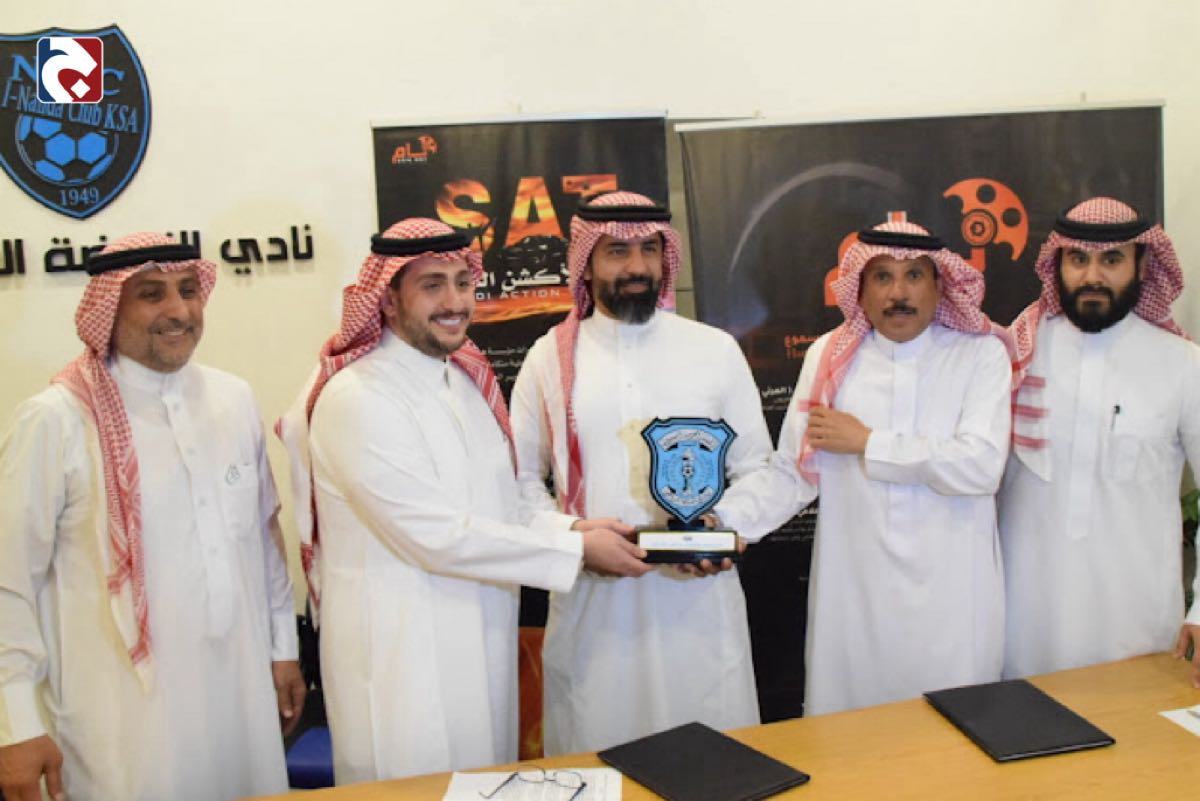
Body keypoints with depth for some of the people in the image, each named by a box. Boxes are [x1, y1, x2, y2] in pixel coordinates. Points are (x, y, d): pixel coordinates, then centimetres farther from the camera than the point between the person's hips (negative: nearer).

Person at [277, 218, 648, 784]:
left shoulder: (467, 378, 9)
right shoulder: (356, 398, -18)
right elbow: (435, 536, -21)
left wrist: (570, 527, -6)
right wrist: (576, 549, -15)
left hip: (482, 634, 8)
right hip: (400, 647, -8)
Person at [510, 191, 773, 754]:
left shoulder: (716, 350, 5)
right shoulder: (551, 357, 5)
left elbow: (757, 469, 9)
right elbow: (522, 479, 6)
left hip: (698, 590, 1)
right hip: (591, 595, 0)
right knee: (598, 760, 7)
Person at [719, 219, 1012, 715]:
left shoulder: (981, 354, 0)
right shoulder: (828, 356, 4)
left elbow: (982, 465, -14)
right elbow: (794, 473, 2)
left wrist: (867, 443, -9)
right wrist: (724, 519, -13)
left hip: (949, 594, -1)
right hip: (853, 594, 1)